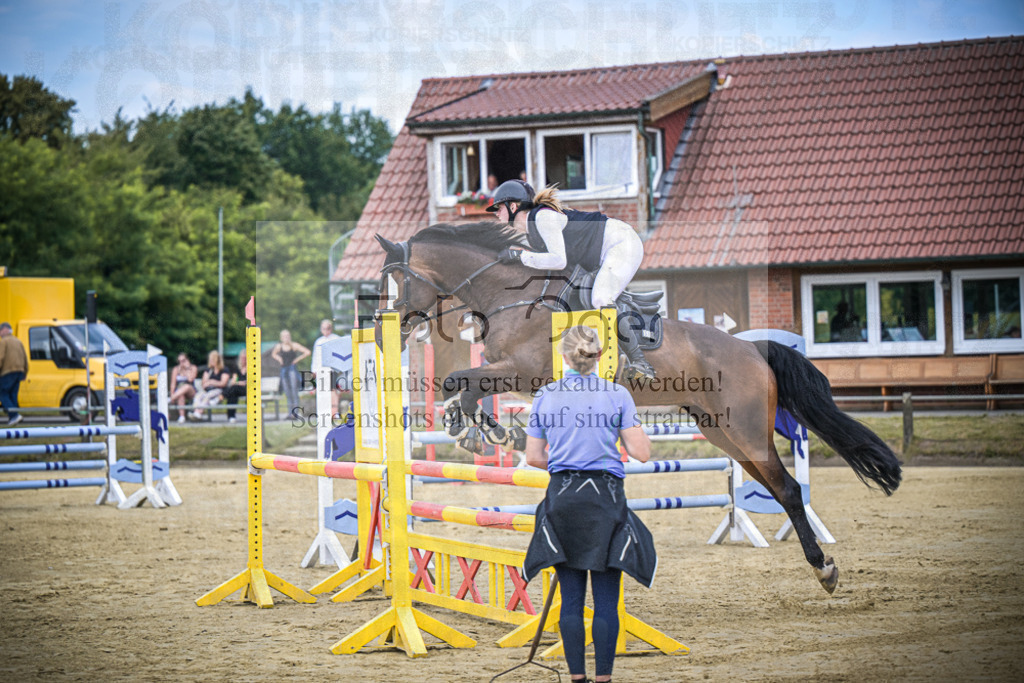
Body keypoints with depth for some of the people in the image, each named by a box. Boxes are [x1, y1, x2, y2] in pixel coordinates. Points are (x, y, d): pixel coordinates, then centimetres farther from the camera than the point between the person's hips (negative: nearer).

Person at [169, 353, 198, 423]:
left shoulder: (193, 368, 4)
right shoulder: (176, 369, 6)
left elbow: (190, 379, -14)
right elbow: (173, 384, 1)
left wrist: (187, 368, -8)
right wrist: (172, 395, -13)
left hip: (191, 392, -1)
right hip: (178, 393, 1)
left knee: (186, 386, -38)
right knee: (181, 396, -38)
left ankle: (170, 400, -45)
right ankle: (181, 416, -48)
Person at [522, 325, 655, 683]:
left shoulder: (545, 396, 3)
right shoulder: (617, 395, -4)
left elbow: (533, 457, 7)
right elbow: (641, 452, -5)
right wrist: (632, 426, 13)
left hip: (562, 498, 2)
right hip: (604, 496, -2)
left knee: (571, 597, 7)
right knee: (606, 599, 1)